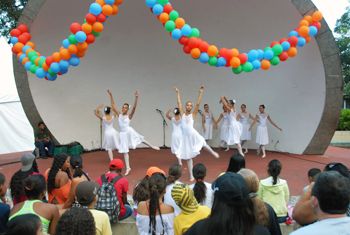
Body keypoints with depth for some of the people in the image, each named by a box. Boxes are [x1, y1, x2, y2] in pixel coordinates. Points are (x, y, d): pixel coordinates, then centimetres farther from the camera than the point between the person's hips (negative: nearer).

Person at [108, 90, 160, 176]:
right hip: (123, 134, 3)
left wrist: (136, 98, -31)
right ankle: (128, 167, 14)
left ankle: (152, 146, 29)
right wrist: (111, 95, -5)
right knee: (125, 151, 6)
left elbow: (134, 107, -19)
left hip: (129, 131, -3)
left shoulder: (129, 115, -5)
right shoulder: (119, 114, 2)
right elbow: (113, 105, 1)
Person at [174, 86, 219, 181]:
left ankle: (213, 152, 33)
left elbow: (198, 104, -7)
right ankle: (191, 176, 14)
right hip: (186, 137, 2)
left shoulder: (193, 114, 1)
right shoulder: (182, 114, 6)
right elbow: (179, 103, 7)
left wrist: (201, 93, -11)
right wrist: (177, 93, 10)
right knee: (188, 156, 6)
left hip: (193, 135, -2)